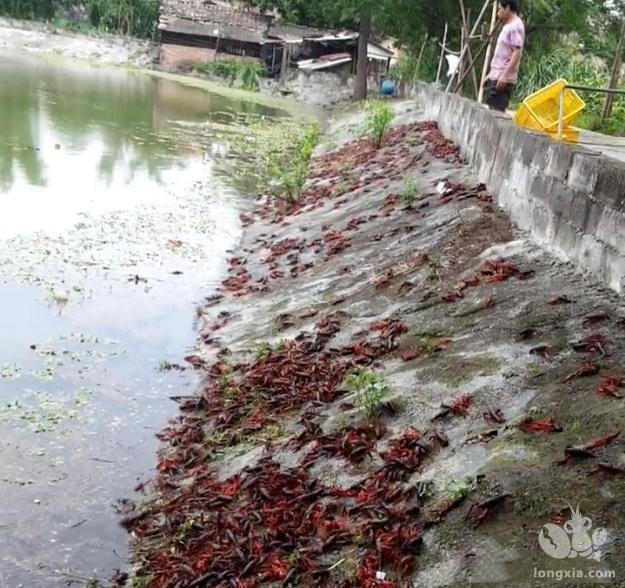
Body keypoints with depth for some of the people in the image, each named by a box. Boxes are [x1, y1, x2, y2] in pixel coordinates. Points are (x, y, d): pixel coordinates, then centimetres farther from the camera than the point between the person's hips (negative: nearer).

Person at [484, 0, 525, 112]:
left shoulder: (515, 26, -9)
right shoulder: (508, 26, 20)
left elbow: (517, 52, -18)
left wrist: (505, 75, -24)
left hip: (503, 79, -10)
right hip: (496, 77, 10)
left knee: (496, 111, -15)